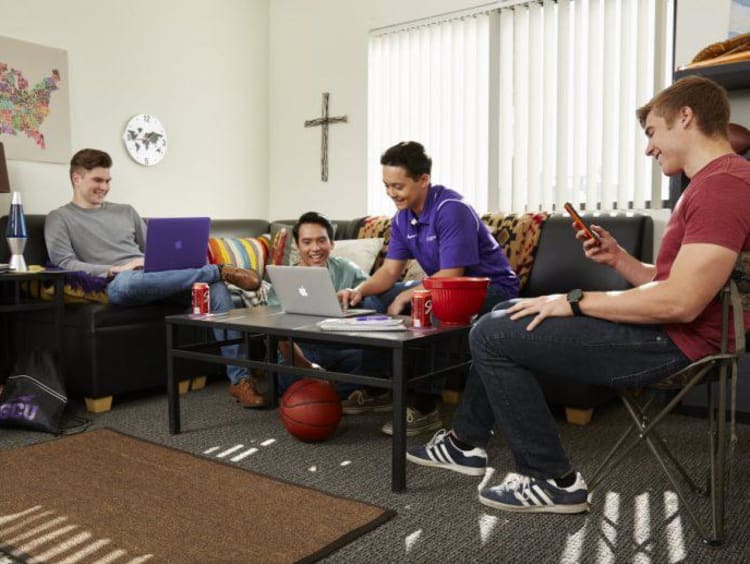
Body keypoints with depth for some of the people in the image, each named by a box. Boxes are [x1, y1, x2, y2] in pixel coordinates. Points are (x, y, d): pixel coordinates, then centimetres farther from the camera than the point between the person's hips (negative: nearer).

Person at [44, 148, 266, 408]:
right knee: (127, 281, -44)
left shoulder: (125, 211, 27)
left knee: (216, 287, -23)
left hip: (155, 277, 5)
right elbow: (64, 264, -4)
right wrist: (115, 269, -17)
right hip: (115, 283, -4)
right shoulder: (60, 218, 12)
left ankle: (239, 379, -27)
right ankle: (219, 270, -26)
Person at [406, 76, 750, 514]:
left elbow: (680, 303, -27)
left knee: (492, 336, -12)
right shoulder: (714, 182, 17)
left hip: (671, 341, -11)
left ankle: (553, 480, -3)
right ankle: (467, 443, 22)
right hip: (661, 329, 11)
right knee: (504, 320, 16)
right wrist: (617, 258, 3)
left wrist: (575, 302, -18)